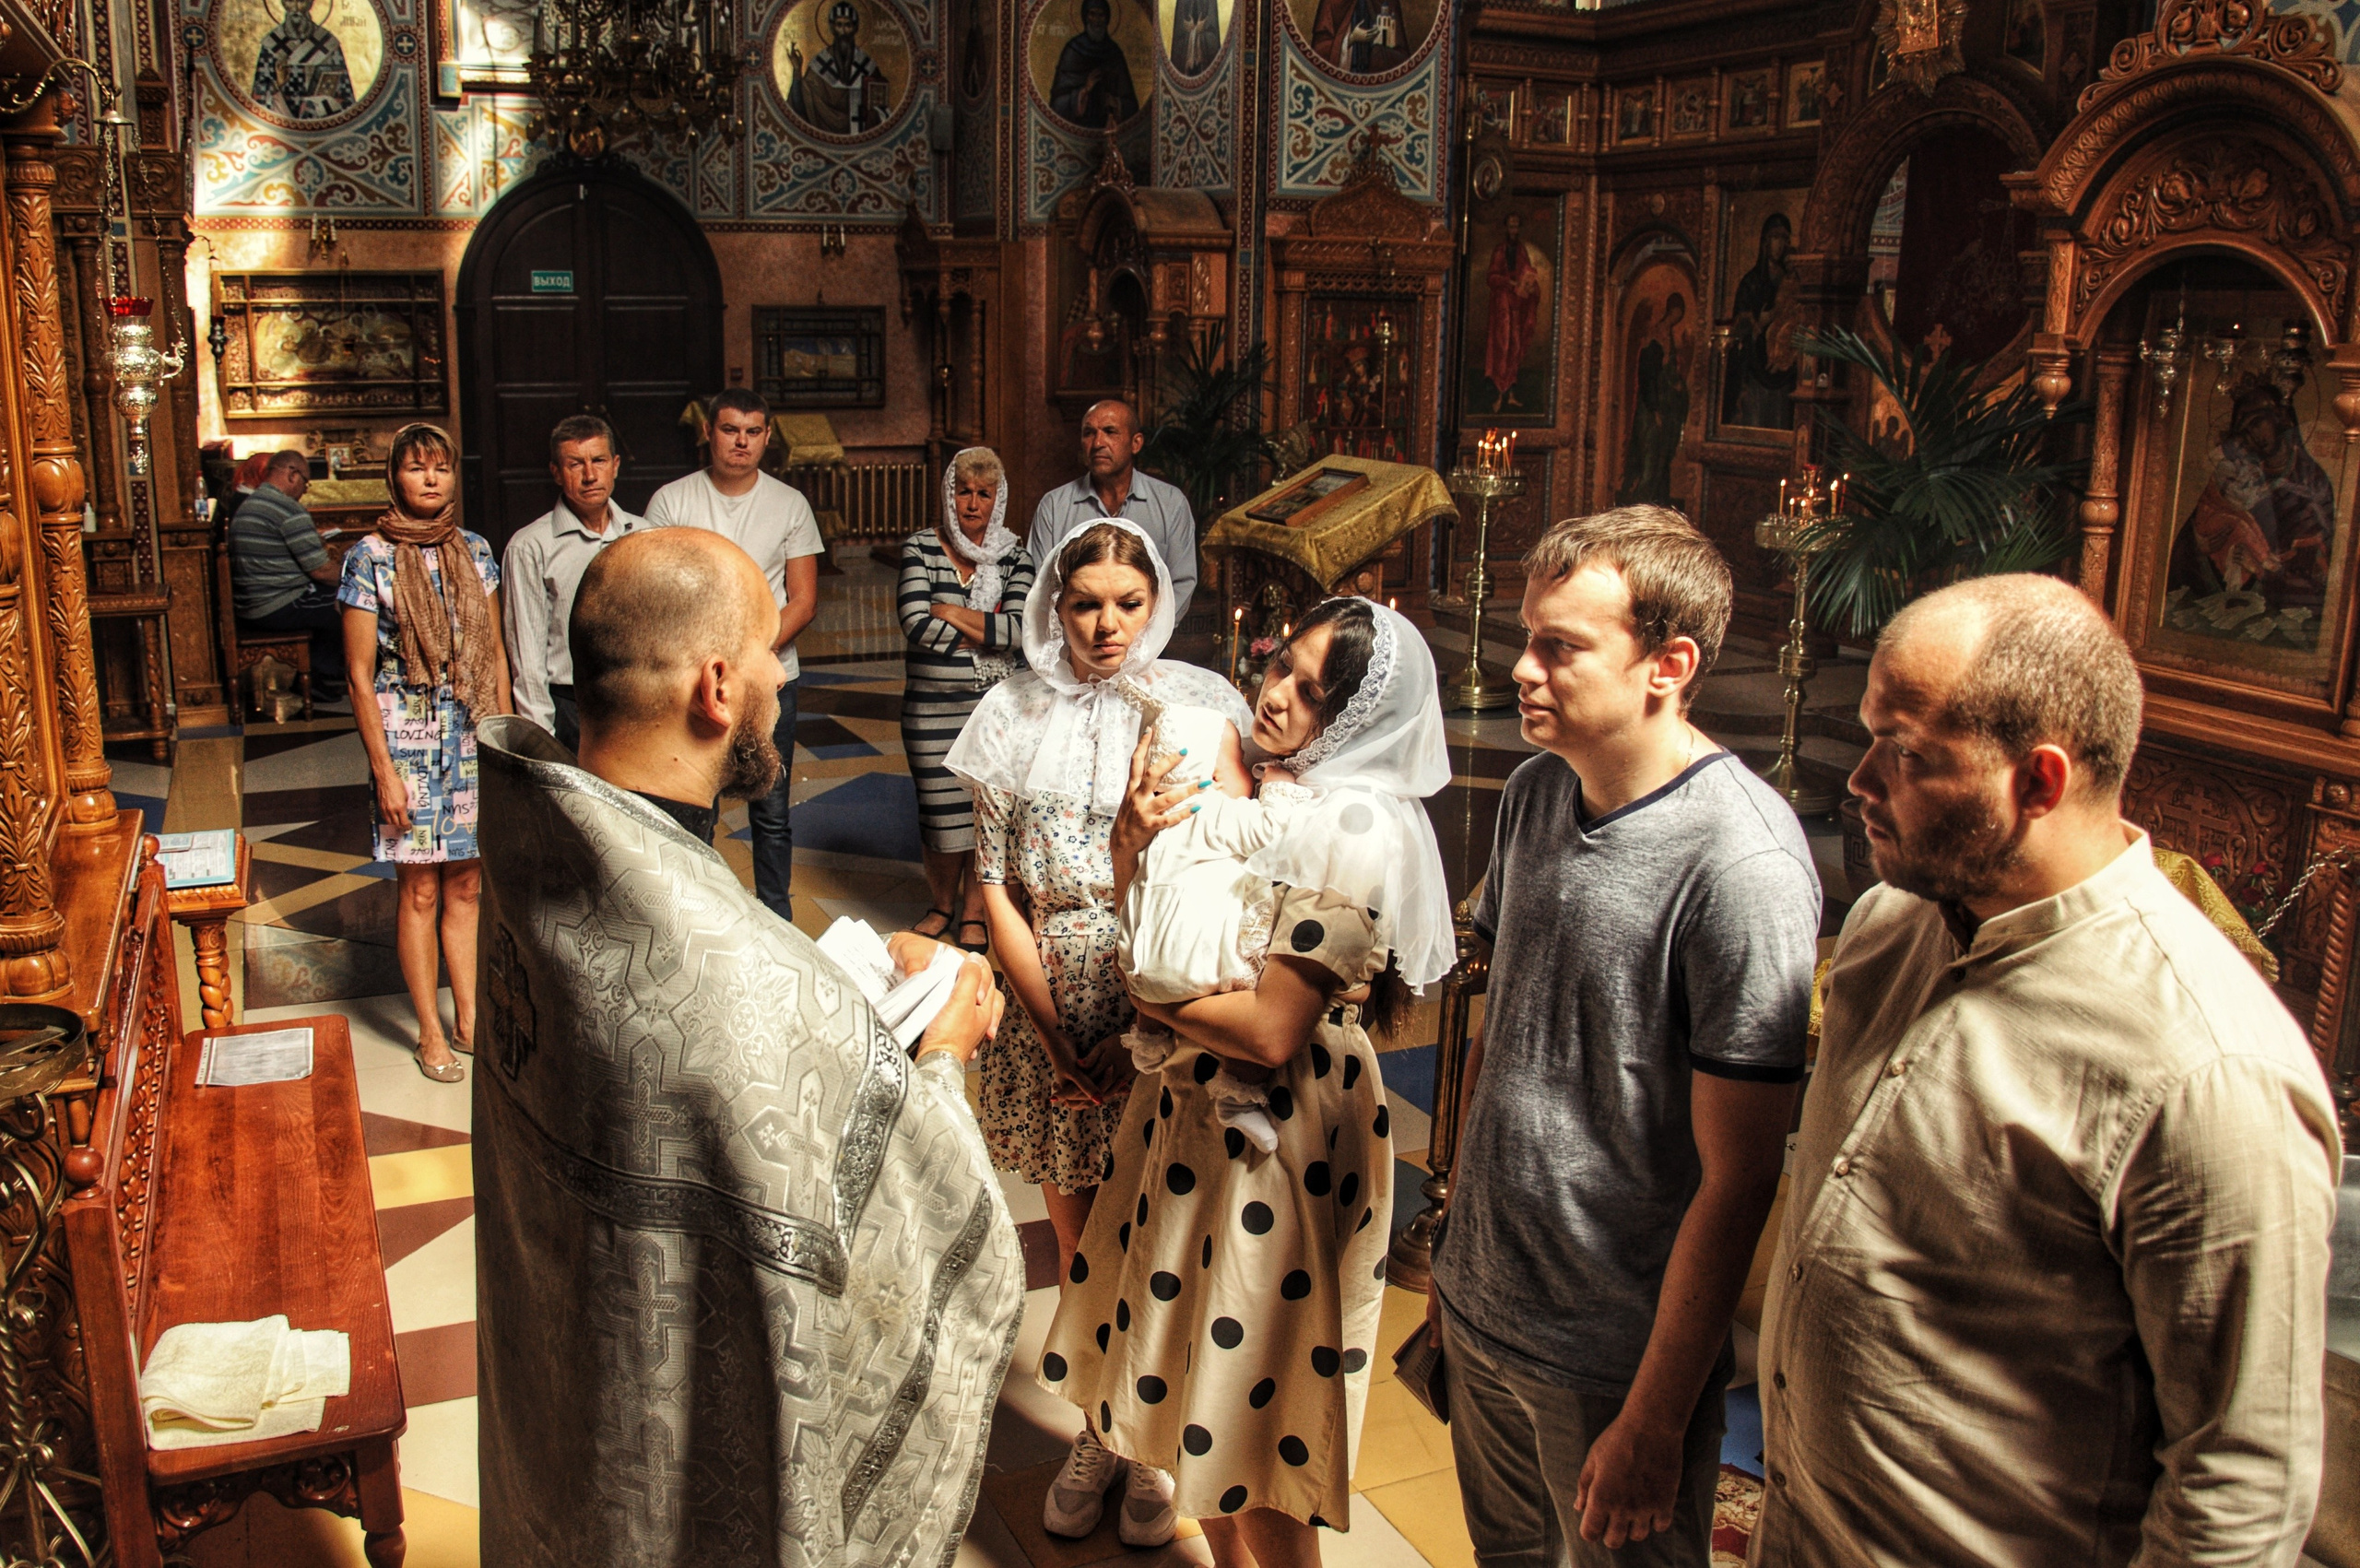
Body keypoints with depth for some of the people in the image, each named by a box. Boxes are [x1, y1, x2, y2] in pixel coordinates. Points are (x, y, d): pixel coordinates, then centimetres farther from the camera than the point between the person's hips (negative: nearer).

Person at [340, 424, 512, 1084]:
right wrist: (384, 769, -10)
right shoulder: (370, 557, -6)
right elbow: (361, 676, -6)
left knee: (466, 886, 10)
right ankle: (431, 1034, 15)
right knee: (421, 889, 3)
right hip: (406, 737, -4)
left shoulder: (475, 551, 6)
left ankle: (469, 1019, 21)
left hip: (473, 734, 4)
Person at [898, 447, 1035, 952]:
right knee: (941, 811, 4)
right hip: (932, 706, -1)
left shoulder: (1013, 557, 3)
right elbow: (917, 625, -16)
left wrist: (951, 612, -13)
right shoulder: (920, 549, -1)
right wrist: (986, 630, -10)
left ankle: (974, 913, 23)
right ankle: (942, 904, 30)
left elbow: (1021, 630, -13)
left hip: (996, 706, 1)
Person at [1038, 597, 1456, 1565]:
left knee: (1251, 1401, 7)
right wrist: (1137, 843, -11)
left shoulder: (1359, 829, -23)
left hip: (1277, 1139, -8)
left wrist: (1152, 1000, -11)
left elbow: (1272, 1030, -26)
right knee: (1206, 1342, 22)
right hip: (1194, 1104, 8)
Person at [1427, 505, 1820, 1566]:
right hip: (1479, 1312, 7)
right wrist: (1458, 1238, 15)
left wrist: (1656, 1419, -16)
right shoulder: (1534, 793, 0)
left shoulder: (1745, 863, -24)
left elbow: (1736, 1180, -20)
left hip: (1618, 1353, -6)